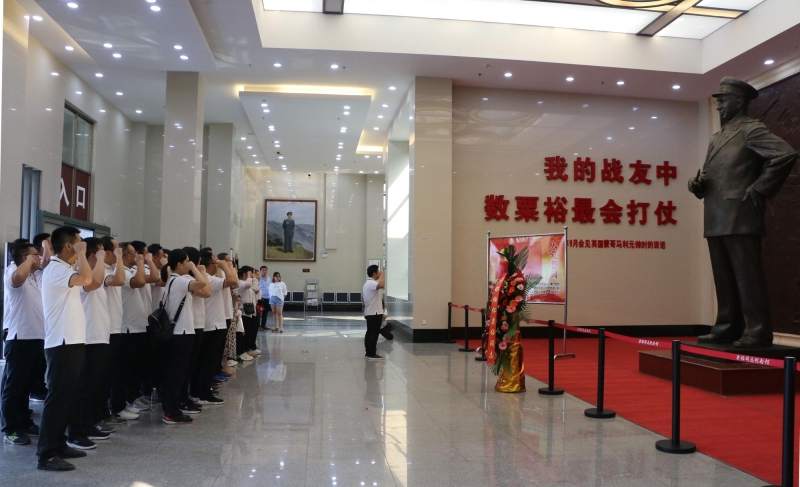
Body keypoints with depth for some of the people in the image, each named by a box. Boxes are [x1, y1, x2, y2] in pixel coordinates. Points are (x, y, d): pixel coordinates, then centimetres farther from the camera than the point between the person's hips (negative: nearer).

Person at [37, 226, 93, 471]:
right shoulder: (56, 269, -13)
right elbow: (86, 279, -30)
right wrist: (81, 253, -19)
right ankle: (46, 455, -1)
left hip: (72, 342, 10)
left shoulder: (65, 269, 18)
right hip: (62, 344, -10)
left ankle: (58, 445, 23)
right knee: (57, 397, -7)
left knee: (66, 397, 14)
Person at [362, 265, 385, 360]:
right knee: (374, 333, -7)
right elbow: (381, 285, -40)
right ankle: (372, 354, -5)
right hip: (375, 313, -10)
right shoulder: (372, 283, -17)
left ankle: (368, 352, 14)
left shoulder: (367, 283, 17)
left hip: (369, 313, 10)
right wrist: (382, 275, -23)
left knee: (369, 333, 11)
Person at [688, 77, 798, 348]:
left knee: (747, 276, -6)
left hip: (740, 217, -8)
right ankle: (727, 328, 16)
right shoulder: (717, 138, 22)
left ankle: (757, 332, -2)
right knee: (724, 278, 10)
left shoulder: (752, 129, -3)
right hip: (716, 220, 8)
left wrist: (759, 190, -14)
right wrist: (697, 183, 4)